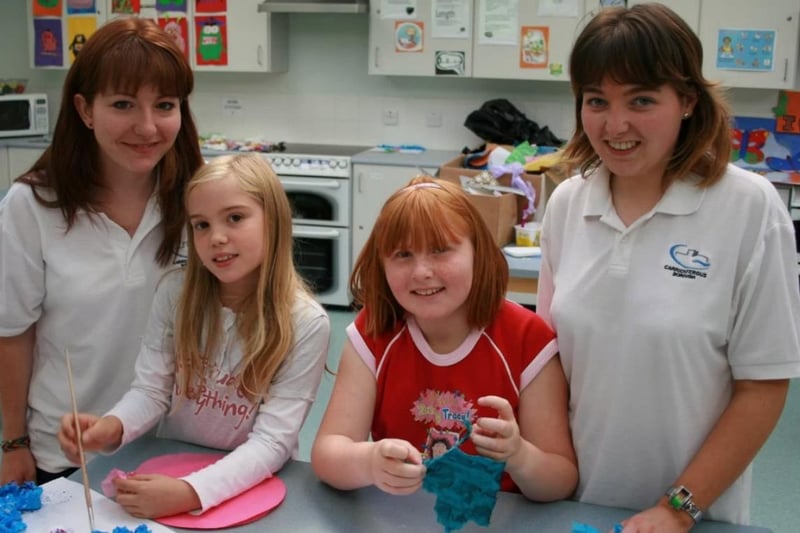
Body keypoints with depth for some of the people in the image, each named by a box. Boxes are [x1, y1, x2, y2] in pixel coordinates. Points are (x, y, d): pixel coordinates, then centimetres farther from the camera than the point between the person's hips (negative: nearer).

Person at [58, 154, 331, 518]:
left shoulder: (306, 324, -15)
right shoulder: (175, 293, -3)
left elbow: (272, 441, -17)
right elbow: (150, 390, -4)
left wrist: (192, 491, -31)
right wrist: (112, 427, -25)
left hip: (253, 484, -2)